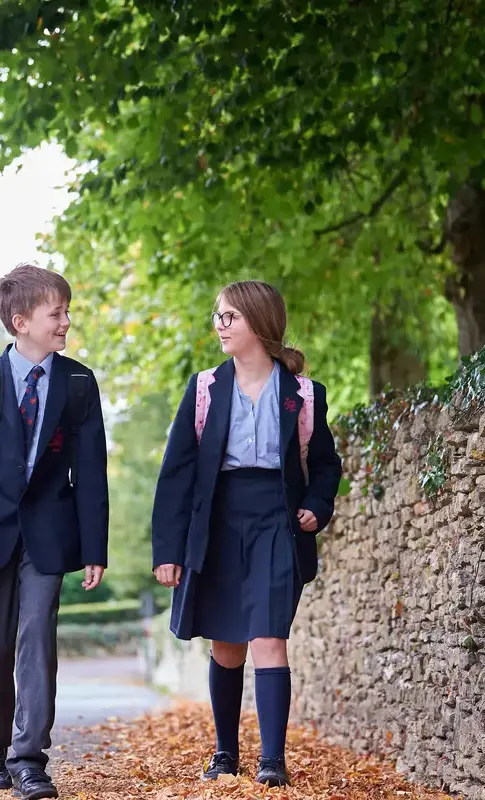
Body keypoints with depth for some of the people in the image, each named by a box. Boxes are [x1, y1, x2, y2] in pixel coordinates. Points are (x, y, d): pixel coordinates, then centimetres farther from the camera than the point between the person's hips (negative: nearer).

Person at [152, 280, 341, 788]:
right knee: (225, 648, 10)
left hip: (277, 527, -2)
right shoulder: (205, 390, 4)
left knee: (268, 640, -14)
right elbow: (177, 470, 1)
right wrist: (168, 548, -4)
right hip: (218, 526, 2)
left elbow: (326, 464, 14)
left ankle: (273, 759, -13)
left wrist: (317, 507, -6)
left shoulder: (304, 394, 2)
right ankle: (226, 752, 25)